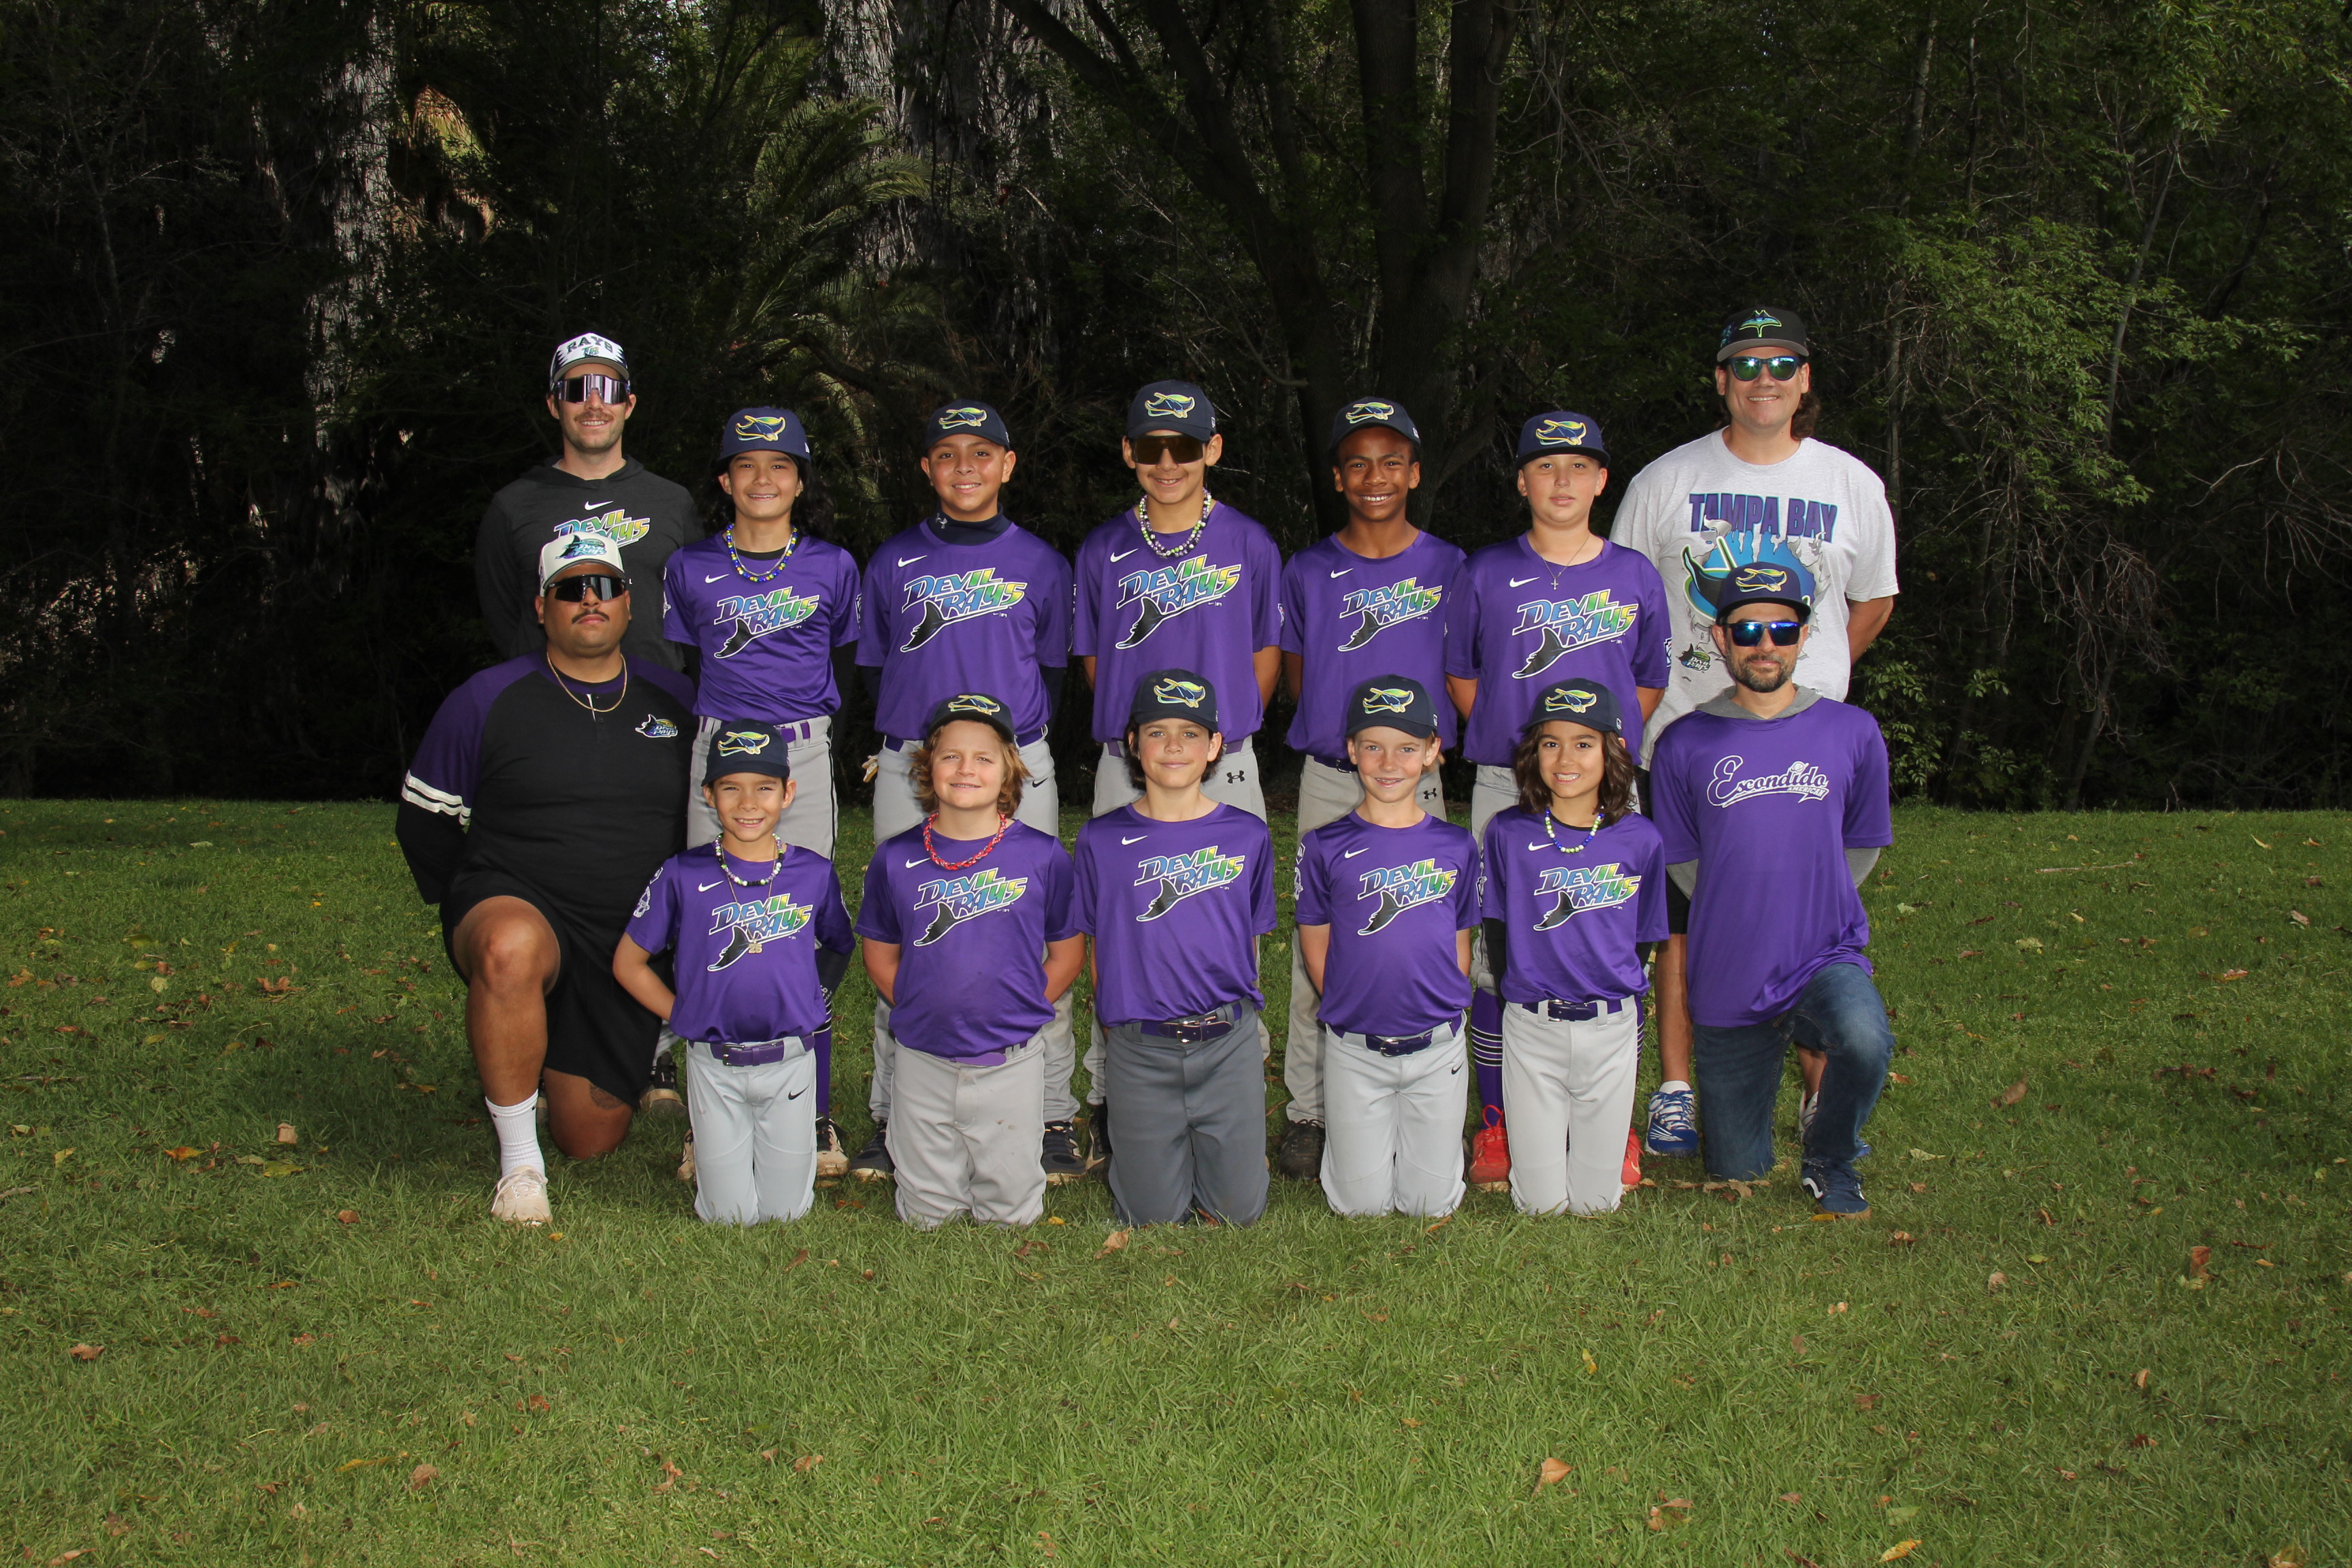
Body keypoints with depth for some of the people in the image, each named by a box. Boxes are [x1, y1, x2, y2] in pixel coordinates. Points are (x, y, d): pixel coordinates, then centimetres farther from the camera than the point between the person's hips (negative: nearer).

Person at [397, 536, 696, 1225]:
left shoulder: (675, 701, 6)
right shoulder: (488, 701, -3)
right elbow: (423, 815, 7)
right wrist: (473, 910, 4)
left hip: (628, 949, 3)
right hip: (516, 905, -3)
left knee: (592, 1140, 4)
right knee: (512, 949, -43)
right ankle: (517, 1159, -25)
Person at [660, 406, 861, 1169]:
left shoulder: (832, 567, 7)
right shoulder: (691, 568, 7)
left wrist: (811, 743, 6)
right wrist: (715, 756, 4)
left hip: (805, 754, -1)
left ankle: (815, 1117, 2)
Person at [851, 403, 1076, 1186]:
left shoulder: (1040, 563, 8)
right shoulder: (894, 563, 9)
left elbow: (1054, 669, 14)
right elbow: (872, 667, 14)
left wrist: (1019, 748, 4)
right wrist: (915, 749, 5)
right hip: (909, 769, 1)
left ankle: (1052, 1119, 3)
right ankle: (893, 1118, 9)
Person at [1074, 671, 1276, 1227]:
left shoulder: (1248, 837, 2)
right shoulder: (1103, 841, -1)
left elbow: (1251, 943, 8)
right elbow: (1097, 951, 5)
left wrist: (1234, 1022, 4)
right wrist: (1117, 1030, 0)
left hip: (1229, 1042, 1)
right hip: (1138, 1050, -1)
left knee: (1239, 1210, 2)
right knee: (1154, 1216, 4)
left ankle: (1208, 1149, 32)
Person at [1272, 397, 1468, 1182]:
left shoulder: (1448, 567, 4)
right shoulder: (1308, 572, 6)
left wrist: (1423, 729, -5)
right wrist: (1346, 726, 1)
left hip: (1418, 779, 0)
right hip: (1328, 780, 1)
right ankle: (1307, 1110, 8)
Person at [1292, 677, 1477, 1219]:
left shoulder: (1455, 848, 2)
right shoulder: (1326, 847, -3)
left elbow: (1459, 946, 9)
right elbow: (1316, 948, 3)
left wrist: (1446, 1009, 0)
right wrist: (1351, 1009, -3)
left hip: (1438, 1047, 1)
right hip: (1354, 1048, -1)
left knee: (1431, 1203, 6)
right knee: (1362, 1203, 4)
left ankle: (1424, 1135, 36)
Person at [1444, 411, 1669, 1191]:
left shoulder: (1634, 575, 6)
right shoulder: (1488, 574, 3)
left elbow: (1648, 685, 14)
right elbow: (1461, 675, 12)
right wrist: (1519, 743, 2)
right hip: (1506, 789, -1)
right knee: (1499, 956, 0)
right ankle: (1496, 1124, 10)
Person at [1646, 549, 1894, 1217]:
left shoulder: (1853, 733, -2)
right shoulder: (1685, 745, -3)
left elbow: (1860, 849, 11)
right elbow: (1683, 863, 7)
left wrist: (1810, 917, 9)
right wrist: (1746, 926, 7)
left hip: (1828, 956, -1)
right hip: (1729, 979, 1)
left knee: (1866, 1040, -36)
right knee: (1735, 1170, 9)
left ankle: (1831, 1160, -4)